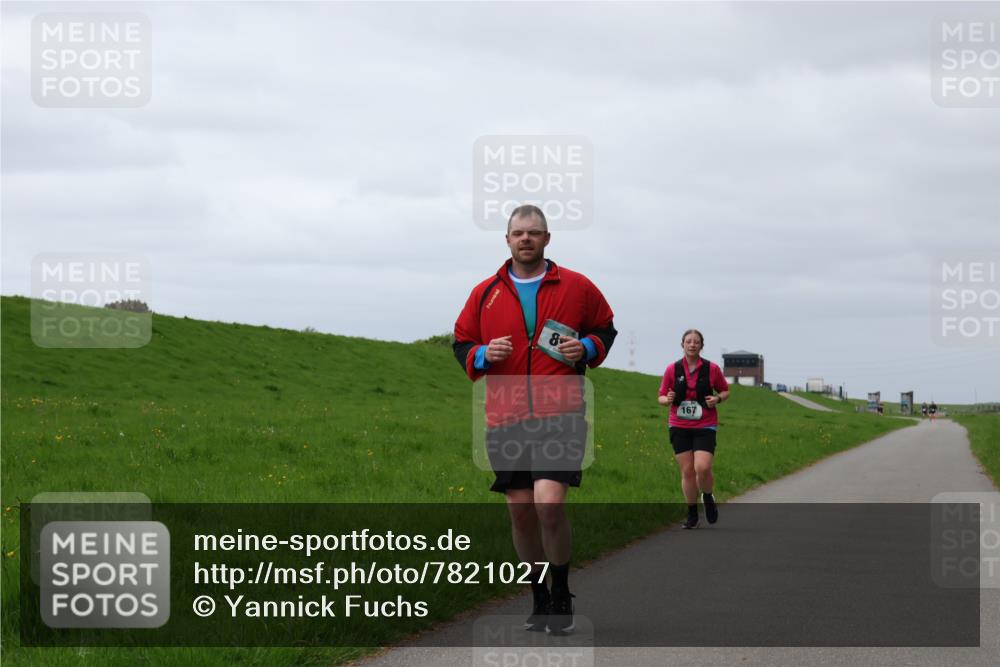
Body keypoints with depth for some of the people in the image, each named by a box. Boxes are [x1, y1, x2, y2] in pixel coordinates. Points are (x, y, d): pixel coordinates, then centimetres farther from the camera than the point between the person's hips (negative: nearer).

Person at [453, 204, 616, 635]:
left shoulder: (576, 287, 6)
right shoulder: (485, 294, 9)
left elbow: (606, 328, 17)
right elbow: (461, 345, 16)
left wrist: (588, 347, -4)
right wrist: (482, 355, -6)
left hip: (560, 415, -3)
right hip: (505, 419, 3)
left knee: (549, 501, -17)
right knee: (520, 510, 4)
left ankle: (562, 594, 1)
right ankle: (539, 599, 20)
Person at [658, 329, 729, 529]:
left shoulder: (712, 369, 0)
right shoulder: (672, 369, 2)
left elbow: (725, 391, 13)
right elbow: (662, 397, 8)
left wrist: (717, 398, -8)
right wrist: (667, 399, -15)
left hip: (705, 427, -2)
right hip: (679, 427, 2)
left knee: (702, 468, -18)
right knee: (687, 471, 1)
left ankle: (708, 498, 13)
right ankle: (692, 515, 14)